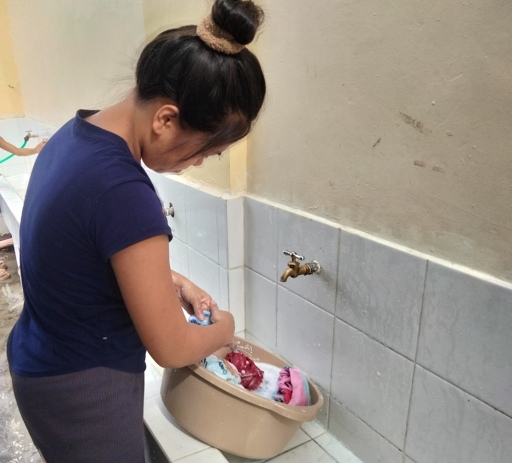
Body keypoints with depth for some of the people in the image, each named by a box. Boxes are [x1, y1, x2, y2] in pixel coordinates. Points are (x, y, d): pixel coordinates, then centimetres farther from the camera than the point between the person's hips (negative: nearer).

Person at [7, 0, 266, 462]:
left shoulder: (77, 133, -6)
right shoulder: (122, 192, -34)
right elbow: (171, 348, -25)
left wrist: (169, 281, 1)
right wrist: (224, 327, -5)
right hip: (83, 389, -8)